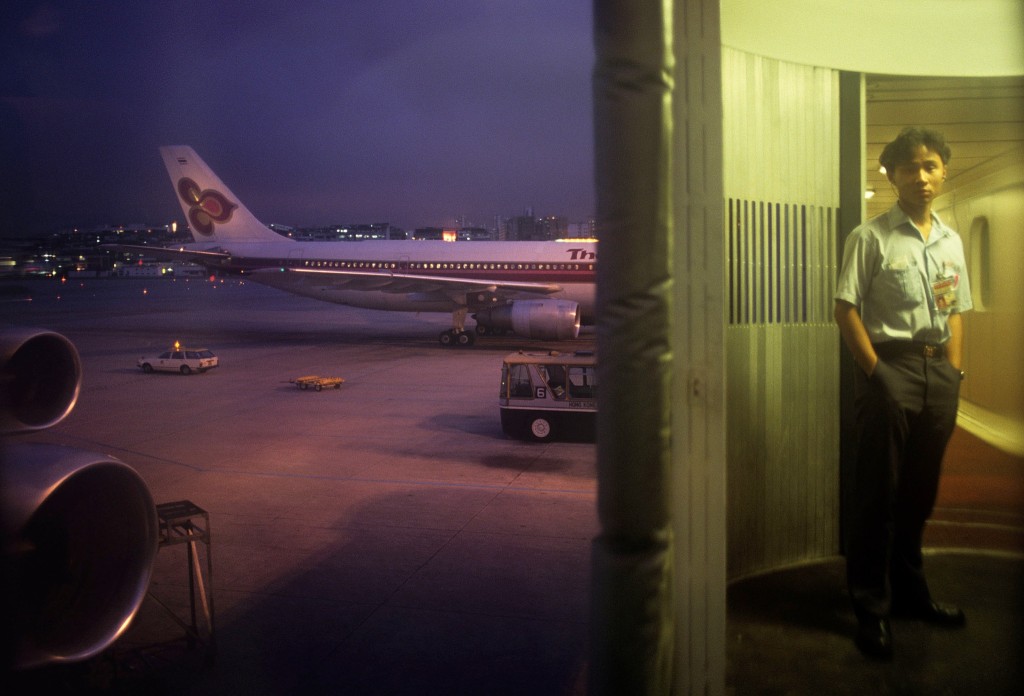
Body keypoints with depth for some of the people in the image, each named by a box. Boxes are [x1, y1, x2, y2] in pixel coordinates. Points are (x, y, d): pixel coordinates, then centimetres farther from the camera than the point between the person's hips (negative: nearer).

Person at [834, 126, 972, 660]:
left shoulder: (951, 241, 13)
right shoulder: (871, 237, -5)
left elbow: (956, 313, 16)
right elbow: (846, 309, -9)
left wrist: (953, 373, 7)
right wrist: (877, 372, -12)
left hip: (938, 370, 6)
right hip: (889, 365, -6)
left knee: (919, 491, 15)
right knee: (879, 493, 1)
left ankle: (909, 590, 32)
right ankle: (871, 607, 13)